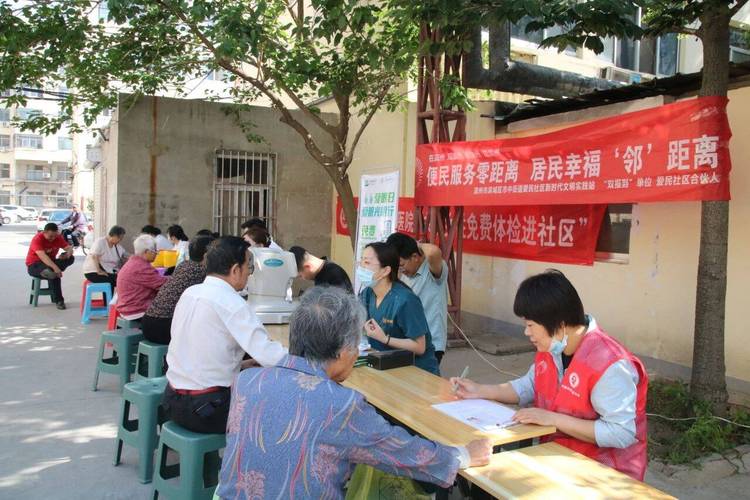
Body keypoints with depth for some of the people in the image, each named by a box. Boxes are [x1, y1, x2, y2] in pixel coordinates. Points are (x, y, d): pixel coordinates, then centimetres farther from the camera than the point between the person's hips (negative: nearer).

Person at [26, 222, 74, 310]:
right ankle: (58, 301, -29)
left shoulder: (58, 238, -3)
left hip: (50, 262, 6)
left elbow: (69, 248, -5)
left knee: (71, 258, -19)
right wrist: (55, 267, -49)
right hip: (34, 265, -6)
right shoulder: (37, 239, -21)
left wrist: (67, 254, -32)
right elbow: (42, 256, -35)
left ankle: (49, 271, -33)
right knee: (54, 274, -36)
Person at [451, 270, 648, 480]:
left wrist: (553, 419, -28)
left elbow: (621, 434, -27)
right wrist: (480, 391, 3)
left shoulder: (610, 366, -26)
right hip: (555, 454, 7)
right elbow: (528, 386, 14)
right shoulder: (551, 347, 0)